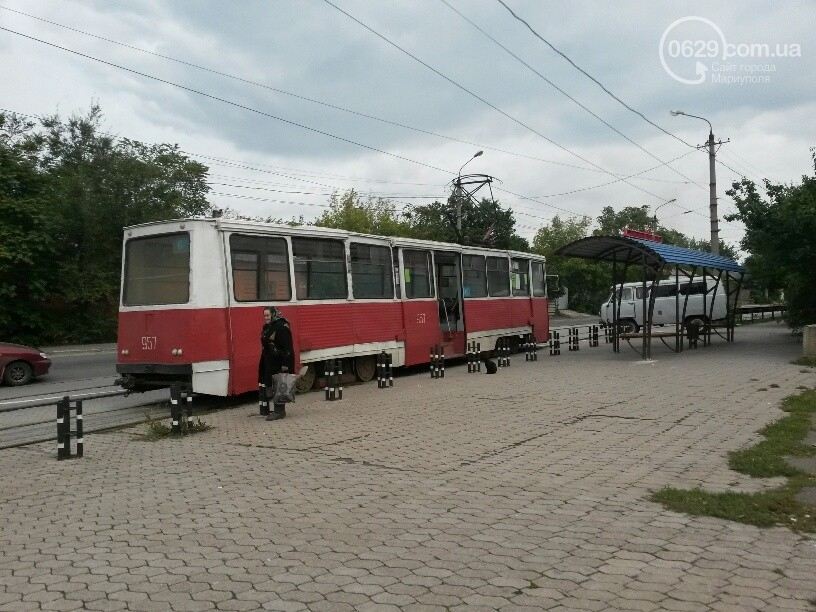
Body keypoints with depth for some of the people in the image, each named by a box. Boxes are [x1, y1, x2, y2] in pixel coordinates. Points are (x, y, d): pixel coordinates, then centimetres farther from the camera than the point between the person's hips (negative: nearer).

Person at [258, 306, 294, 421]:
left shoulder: (282, 327, -16)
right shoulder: (267, 327, 14)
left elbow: (287, 348, -21)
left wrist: (285, 365, -24)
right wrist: (264, 363, 19)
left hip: (279, 364, -10)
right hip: (270, 363, 10)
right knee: (271, 386, 13)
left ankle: (279, 411, 1)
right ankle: (279, 410, 22)